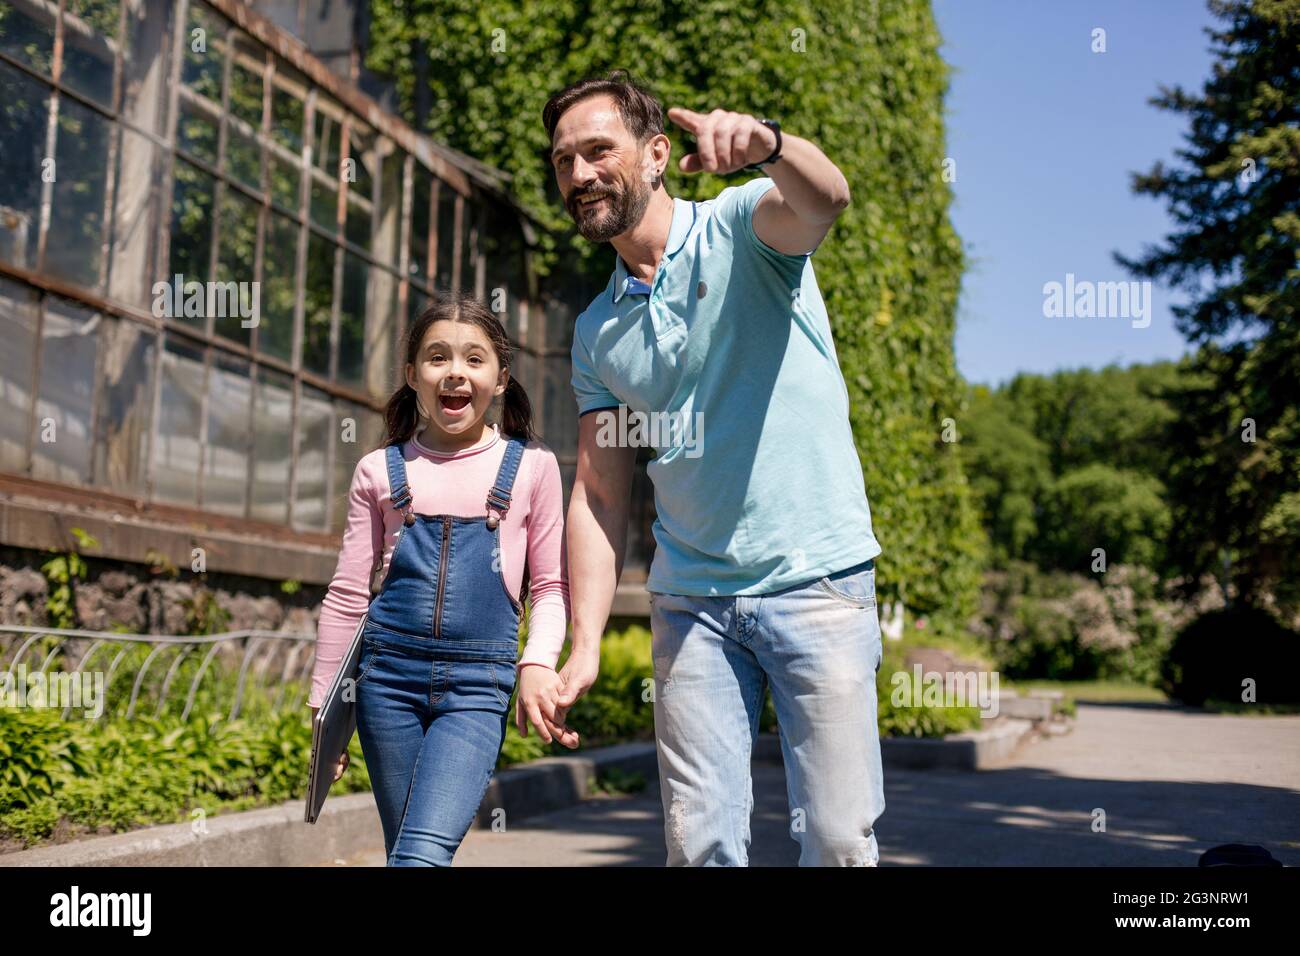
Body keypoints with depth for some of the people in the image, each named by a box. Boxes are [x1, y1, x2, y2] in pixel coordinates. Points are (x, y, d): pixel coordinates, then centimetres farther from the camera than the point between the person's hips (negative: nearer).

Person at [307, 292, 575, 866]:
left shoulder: (531, 466, 4)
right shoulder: (380, 471, 7)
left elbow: (551, 585, 8)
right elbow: (347, 595, 10)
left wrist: (538, 663, -9)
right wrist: (324, 709, 11)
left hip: (477, 682, -2)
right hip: (388, 672, 2)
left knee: (424, 852, -17)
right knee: (405, 850, 8)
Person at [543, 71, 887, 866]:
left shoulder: (742, 225, -1)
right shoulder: (597, 331, 12)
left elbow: (824, 199, -25)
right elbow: (600, 495, 10)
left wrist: (765, 143, -47)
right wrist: (586, 644, 1)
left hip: (816, 577, -4)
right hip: (692, 599, 4)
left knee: (840, 840, -3)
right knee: (700, 843, 3)